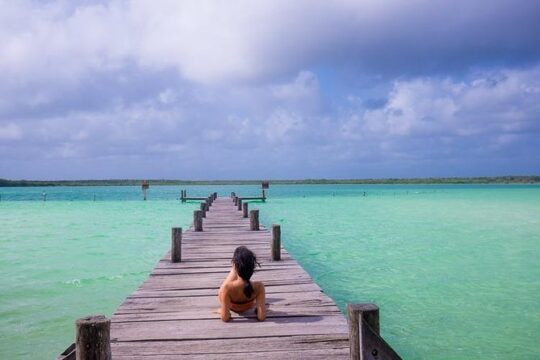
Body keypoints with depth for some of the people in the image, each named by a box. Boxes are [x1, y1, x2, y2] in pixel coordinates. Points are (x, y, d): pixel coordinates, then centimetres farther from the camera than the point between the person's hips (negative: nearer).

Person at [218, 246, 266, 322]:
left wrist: (221, 311, -12)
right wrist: (257, 308, -11)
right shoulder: (259, 287, -39)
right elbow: (261, 317, -33)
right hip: (247, 307, 1)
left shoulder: (226, 287, -45)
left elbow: (225, 318, -35)